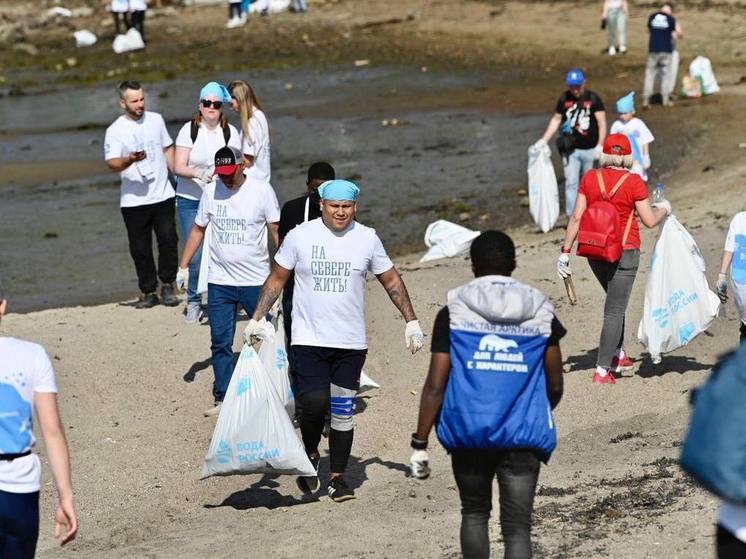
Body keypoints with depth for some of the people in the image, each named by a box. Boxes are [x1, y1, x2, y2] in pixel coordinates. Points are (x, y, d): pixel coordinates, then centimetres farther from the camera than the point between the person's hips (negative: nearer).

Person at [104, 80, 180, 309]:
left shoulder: (156, 120, 9)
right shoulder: (115, 131, -4)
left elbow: (168, 148, 19)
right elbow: (112, 163, -14)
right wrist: (130, 160, -34)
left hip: (163, 194, 2)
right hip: (134, 201, -2)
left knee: (168, 240, -6)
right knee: (140, 249, 2)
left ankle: (167, 285, 10)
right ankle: (148, 292, 13)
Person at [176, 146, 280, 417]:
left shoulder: (262, 191, -7)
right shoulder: (210, 192, 3)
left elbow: (277, 231, -4)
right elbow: (198, 230, 12)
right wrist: (183, 266, 8)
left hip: (256, 281, -3)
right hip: (219, 282, 3)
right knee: (220, 342, 3)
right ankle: (223, 398, 10)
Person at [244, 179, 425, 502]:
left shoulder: (367, 239, 2)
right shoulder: (300, 236, -3)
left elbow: (391, 281, 12)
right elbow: (277, 279, 6)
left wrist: (411, 322, 7)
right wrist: (257, 318, -2)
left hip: (351, 343, 2)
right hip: (309, 340, -2)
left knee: (343, 412, 5)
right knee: (315, 403, -16)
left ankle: (338, 477, 17)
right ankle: (310, 454, 12)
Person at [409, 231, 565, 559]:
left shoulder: (453, 313, -2)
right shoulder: (540, 313, 3)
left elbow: (435, 386, -6)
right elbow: (555, 386, 8)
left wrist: (419, 443, 0)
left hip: (468, 433, 0)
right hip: (523, 435, 0)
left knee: (474, 513, 21)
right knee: (517, 525, 0)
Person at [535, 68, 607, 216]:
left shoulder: (593, 99, -6)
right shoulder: (564, 99, 2)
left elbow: (602, 122, -7)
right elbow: (556, 120, 12)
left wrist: (599, 146, -14)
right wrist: (544, 140, 6)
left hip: (589, 149, -1)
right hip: (570, 149, 2)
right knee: (571, 182, -4)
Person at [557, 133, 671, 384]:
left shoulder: (590, 178, -3)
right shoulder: (634, 182, -13)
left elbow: (576, 217, -4)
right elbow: (650, 220, -8)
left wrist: (565, 251, 0)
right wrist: (663, 209, 13)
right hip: (624, 251, -4)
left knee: (615, 301, 25)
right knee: (615, 309, 2)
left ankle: (618, 355, 31)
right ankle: (602, 370, 1)